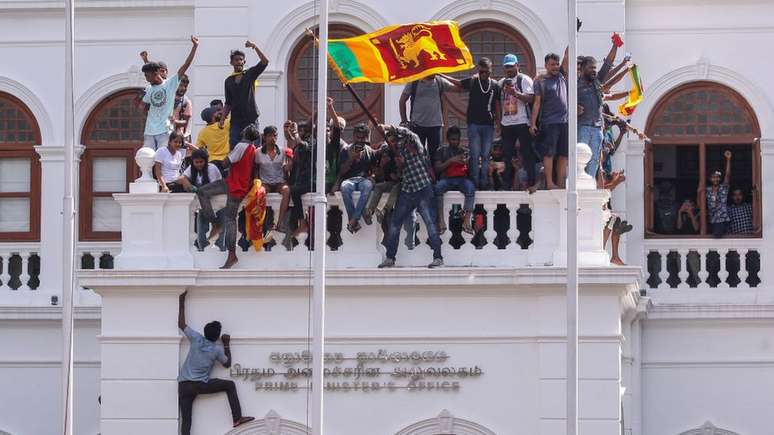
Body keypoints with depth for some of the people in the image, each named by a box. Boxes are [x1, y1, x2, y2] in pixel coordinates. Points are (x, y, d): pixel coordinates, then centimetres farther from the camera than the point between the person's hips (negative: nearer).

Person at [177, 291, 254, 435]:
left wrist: (181, 303, 16)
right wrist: (227, 344, 20)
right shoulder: (217, 350, -1)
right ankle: (237, 418, 6)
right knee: (230, 385, 12)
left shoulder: (196, 339, 2)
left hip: (184, 385, 3)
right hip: (201, 385, -3)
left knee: (186, 420, -4)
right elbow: (227, 364, 17)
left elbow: (181, 324, 11)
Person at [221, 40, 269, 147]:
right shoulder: (229, 81, 13)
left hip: (251, 119, -2)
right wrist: (223, 118, 6)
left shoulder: (250, 74, 4)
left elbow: (265, 62, -10)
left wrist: (255, 47, -19)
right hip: (236, 121, 2)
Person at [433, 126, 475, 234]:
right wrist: (451, 161, -8)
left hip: (462, 179, 1)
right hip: (446, 179, -1)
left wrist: (468, 162, -8)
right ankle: (441, 221, -35)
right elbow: (437, 168, 4)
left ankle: (466, 221, -37)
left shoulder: (464, 151, 19)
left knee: (471, 187, -35)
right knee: (438, 187, -35)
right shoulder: (442, 151, 16)